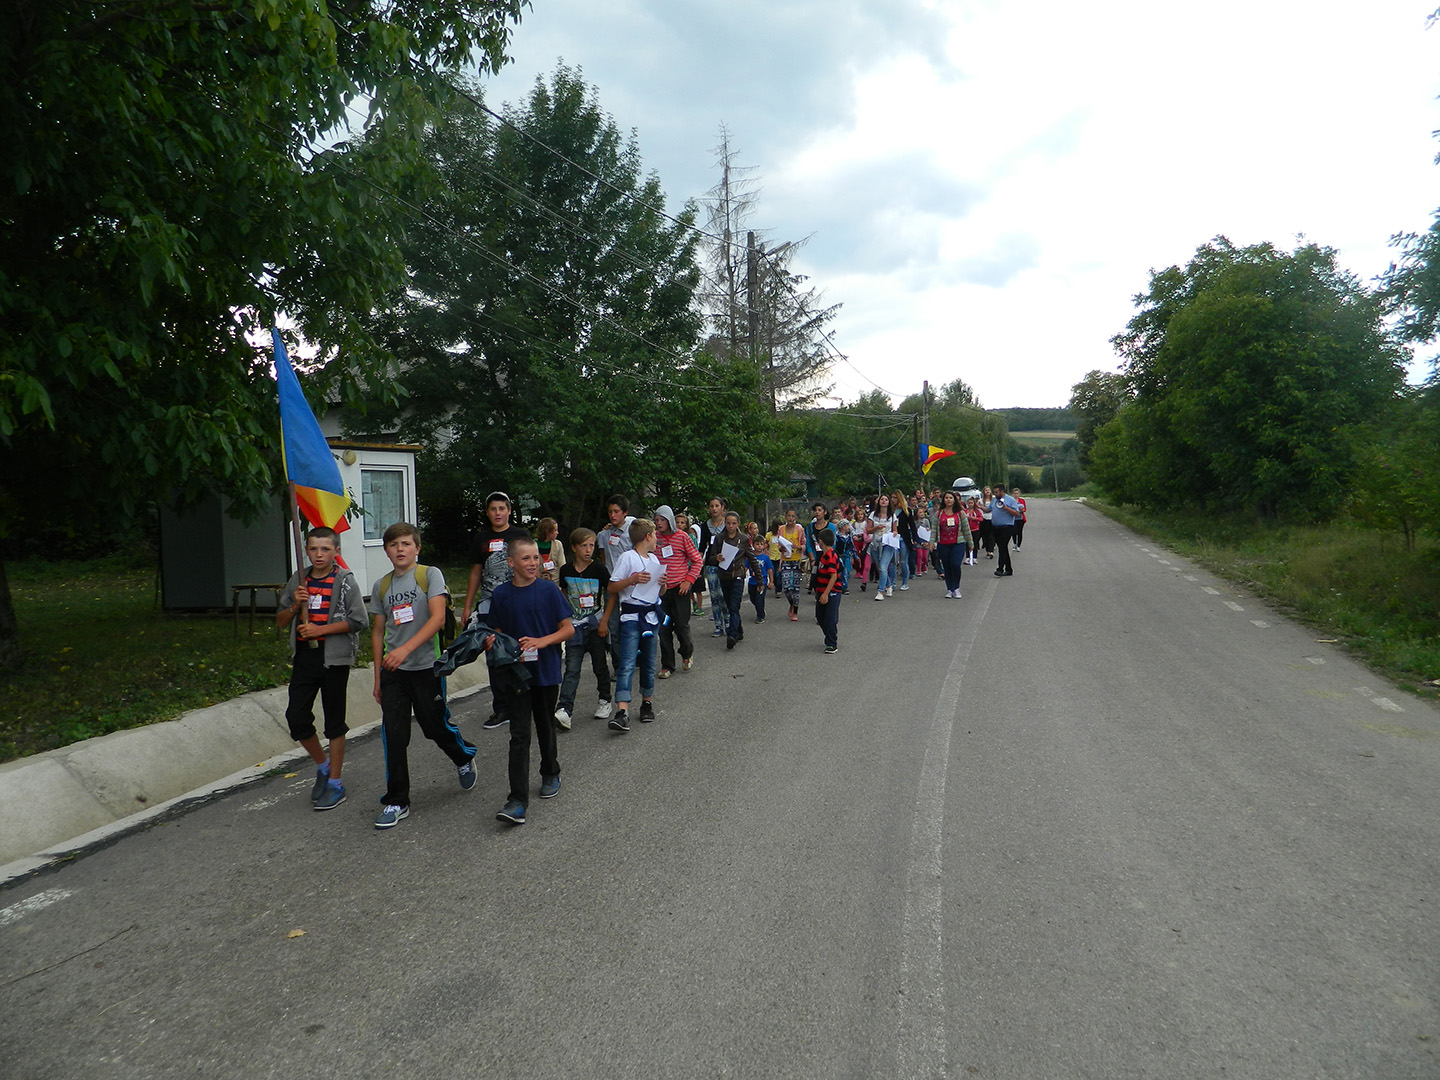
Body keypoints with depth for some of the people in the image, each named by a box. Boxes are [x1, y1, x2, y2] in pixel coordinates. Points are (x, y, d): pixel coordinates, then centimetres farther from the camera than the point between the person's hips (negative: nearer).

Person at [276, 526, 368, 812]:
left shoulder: (345, 581, -5)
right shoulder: (298, 581, 10)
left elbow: (358, 620, -12)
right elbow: (280, 621, 14)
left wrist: (321, 629, -16)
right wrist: (295, 605, -6)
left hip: (334, 658, -5)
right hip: (304, 657, 5)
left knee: (334, 722, 4)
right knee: (296, 718, 2)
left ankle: (335, 783, 14)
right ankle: (322, 764, 27)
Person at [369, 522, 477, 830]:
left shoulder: (430, 575, -5)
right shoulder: (381, 586, 9)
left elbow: (438, 618, -16)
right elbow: (378, 632, 14)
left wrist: (405, 649, -26)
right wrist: (378, 677, 12)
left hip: (426, 666, -4)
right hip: (393, 670, 4)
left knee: (436, 726, 6)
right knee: (393, 736, 1)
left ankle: (465, 757, 38)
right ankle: (396, 802, 12)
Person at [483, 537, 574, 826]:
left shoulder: (549, 590, -6)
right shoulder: (501, 594, 0)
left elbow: (568, 629, -5)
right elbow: (498, 632, 10)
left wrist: (541, 642, -19)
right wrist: (492, 642, -12)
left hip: (546, 671, 0)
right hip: (515, 672, 0)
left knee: (545, 727, 17)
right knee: (519, 735, -4)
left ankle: (550, 775, 42)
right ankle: (517, 801, -5)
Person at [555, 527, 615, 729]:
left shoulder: (599, 568, -7)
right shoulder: (566, 570, 1)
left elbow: (612, 595, -3)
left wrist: (604, 621, -9)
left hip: (596, 624, -1)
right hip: (575, 625, 1)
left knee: (600, 665, 10)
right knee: (572, 668, -7)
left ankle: (605, 701, 28)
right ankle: (564, 710, -14)